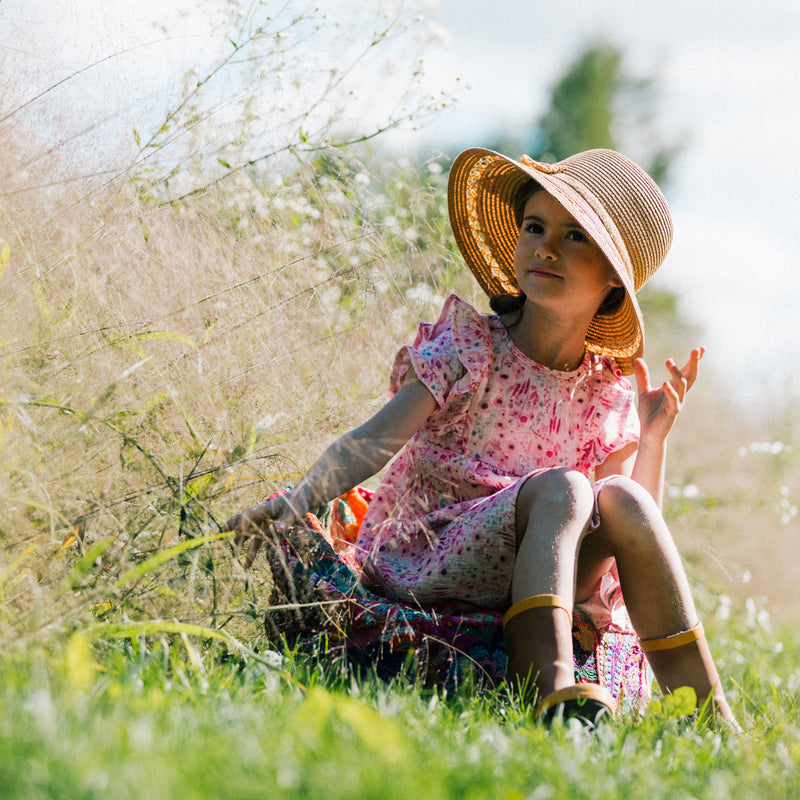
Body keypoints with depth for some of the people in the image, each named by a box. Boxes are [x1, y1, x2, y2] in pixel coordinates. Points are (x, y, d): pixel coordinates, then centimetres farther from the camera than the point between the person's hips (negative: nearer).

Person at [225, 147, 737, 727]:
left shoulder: (607, 393, 11)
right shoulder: (470, 348, -2)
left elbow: (627, 530, 9)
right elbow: (377, 440, -15)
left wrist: (653, 434, 0)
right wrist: (295, 502, -31)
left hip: (531, 579, 4)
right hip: (423, 565, -4)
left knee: (621, 500, -22)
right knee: (560, 487, -28)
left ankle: (710, 719, -26)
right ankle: (553, 689, -48)